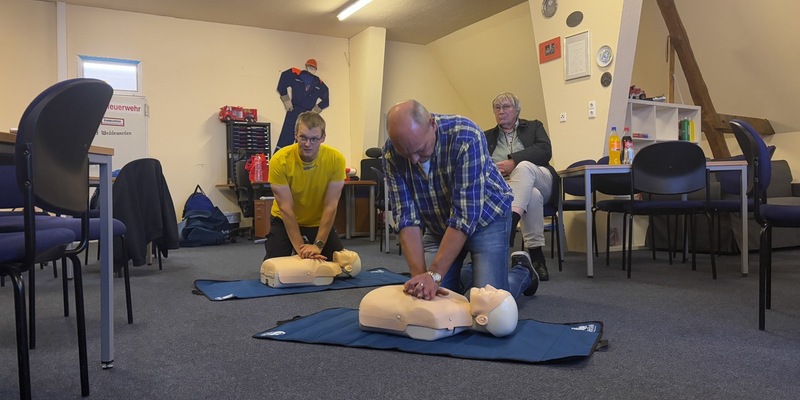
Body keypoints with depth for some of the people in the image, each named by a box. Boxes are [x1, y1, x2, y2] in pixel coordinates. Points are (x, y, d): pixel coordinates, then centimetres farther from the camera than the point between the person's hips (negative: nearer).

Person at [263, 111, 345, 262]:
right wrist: (300, 247, -28)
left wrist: (318, 245, -27)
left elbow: (330, 206, -21)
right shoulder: (280, 160, -26)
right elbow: (286, 208, -23)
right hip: (284, 221, -1)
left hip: (319, 222, 1)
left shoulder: (336, 159, -23)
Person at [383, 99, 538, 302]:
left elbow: (466, 214, -33)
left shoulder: (466, 137, -33)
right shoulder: (391, 154, -20)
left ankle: (523, 273, 22)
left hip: (485, 216, -4)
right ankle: (468, 273, 29)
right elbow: (407, 217, -19)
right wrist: (419, 274, -28)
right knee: (429, 297, -2)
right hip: (438, 224, 4)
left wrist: (435, 274, -36)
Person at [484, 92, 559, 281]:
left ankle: (510, 224, -55)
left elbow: (545, 151, -2)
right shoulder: (487, 136, 23)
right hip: (503, 185, 0)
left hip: (539, 181, 0)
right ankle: (536, 256, -37)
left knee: (524, 166, -36)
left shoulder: (533, 126, 19)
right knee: (533, 195, -35)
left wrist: (513, 162, -16)